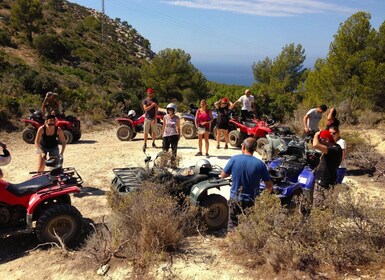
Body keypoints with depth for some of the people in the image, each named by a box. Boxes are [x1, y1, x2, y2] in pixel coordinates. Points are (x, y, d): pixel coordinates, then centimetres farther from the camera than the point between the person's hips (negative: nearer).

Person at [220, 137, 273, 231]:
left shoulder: (234, 159, -12)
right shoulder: (260, 164, -12)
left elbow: (223, 175, 0)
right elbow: (269, 186, -8)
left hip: (235, 199, 0)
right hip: (251, 201, 0)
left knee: (232, 223, 15)